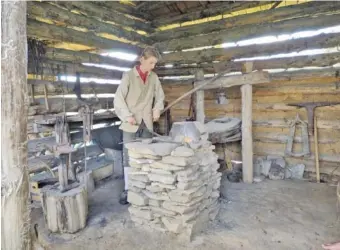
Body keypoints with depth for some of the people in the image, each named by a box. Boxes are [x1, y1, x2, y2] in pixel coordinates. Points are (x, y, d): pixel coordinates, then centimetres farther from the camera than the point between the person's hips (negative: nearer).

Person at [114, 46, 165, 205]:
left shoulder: (154, 77, 6)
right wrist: (128, 116, -19)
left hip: (147, 123, 4)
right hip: (131, 124, -3)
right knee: (128, 156, 0)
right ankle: (127, 189, 10)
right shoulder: (128, 75, -6)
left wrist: (157, 109, -4)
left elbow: (160, 96, 15)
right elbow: (118, 99, -8)